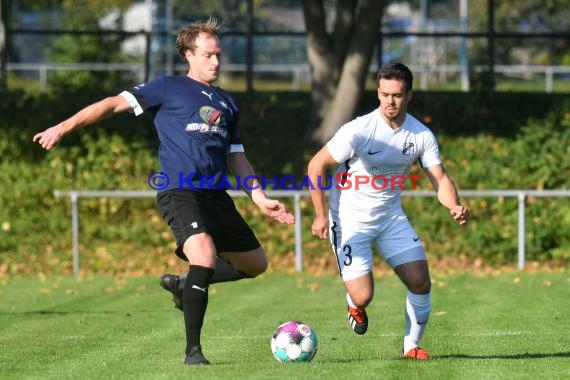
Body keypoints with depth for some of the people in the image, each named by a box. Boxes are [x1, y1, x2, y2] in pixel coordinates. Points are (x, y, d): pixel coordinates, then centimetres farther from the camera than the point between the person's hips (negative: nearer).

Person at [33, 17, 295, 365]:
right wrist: (65, 127, -9)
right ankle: (193, 351, -20)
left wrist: (260, 198, 15)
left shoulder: (227, 104, 19)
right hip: (179, 191, -7)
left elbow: (236, 157, 24)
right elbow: (116, 104, -1)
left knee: (255, 264, 13)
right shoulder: (169, 88, 3)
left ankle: (184, 285, 31)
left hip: (217, 195, 7)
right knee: (205, 256, -29)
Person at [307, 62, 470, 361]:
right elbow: (316, 166, -13)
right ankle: (355, 307, 26)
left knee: (421, 283, -6)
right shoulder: (360, 130, -20)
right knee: (363, 296, -13)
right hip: (350, 220, -4)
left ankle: (412, 347, 14)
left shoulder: (421, 135, -6)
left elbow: (440, 179, -4)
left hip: (391, 216, 4)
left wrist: (455, 207, -26)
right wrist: (321, 215, -17)